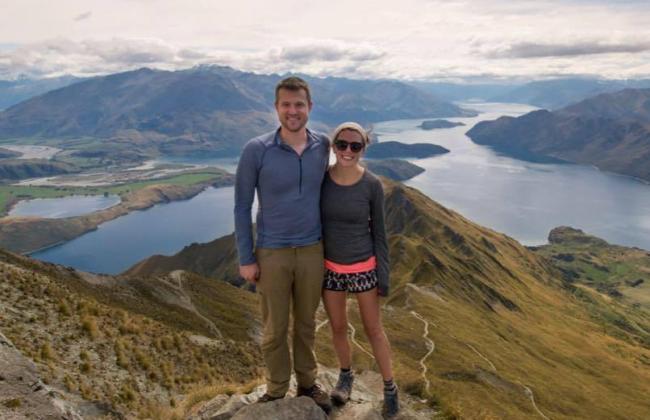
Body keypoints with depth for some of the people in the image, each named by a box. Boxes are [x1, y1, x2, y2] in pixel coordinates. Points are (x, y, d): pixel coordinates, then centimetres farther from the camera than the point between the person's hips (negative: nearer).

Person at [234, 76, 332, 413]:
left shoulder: (323, 146, -4)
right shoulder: (256, 150, -13)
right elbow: (242, 206, -6)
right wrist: (246, 259, -7)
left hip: (312, 250, 3)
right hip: (272, 254, -2)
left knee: (306, 323, 18)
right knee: (275, 328, 12)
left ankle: (307, 383, 39)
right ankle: (276, 390, 34)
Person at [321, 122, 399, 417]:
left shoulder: (372, 185, -13)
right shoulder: (321, 179, -9)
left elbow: (378, 232, -5)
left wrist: (384, 277, -5)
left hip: (363, 268, -2)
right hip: (330, 268, 2)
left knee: (373, 330, 11)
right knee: (338, 328, 17)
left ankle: (389, 387, 31)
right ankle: (346, 374, 43)